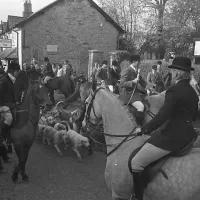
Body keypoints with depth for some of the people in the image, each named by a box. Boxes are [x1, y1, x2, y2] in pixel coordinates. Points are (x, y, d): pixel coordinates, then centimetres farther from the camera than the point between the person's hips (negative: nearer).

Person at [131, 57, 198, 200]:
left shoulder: (174, 90, -17)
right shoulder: (193, 92, 10)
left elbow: (162, 116, -22)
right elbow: (193, 115, 19)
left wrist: (143, 129, -11)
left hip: (172, 136, -10)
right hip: (188, 134, 10)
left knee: (136, 163, -6)